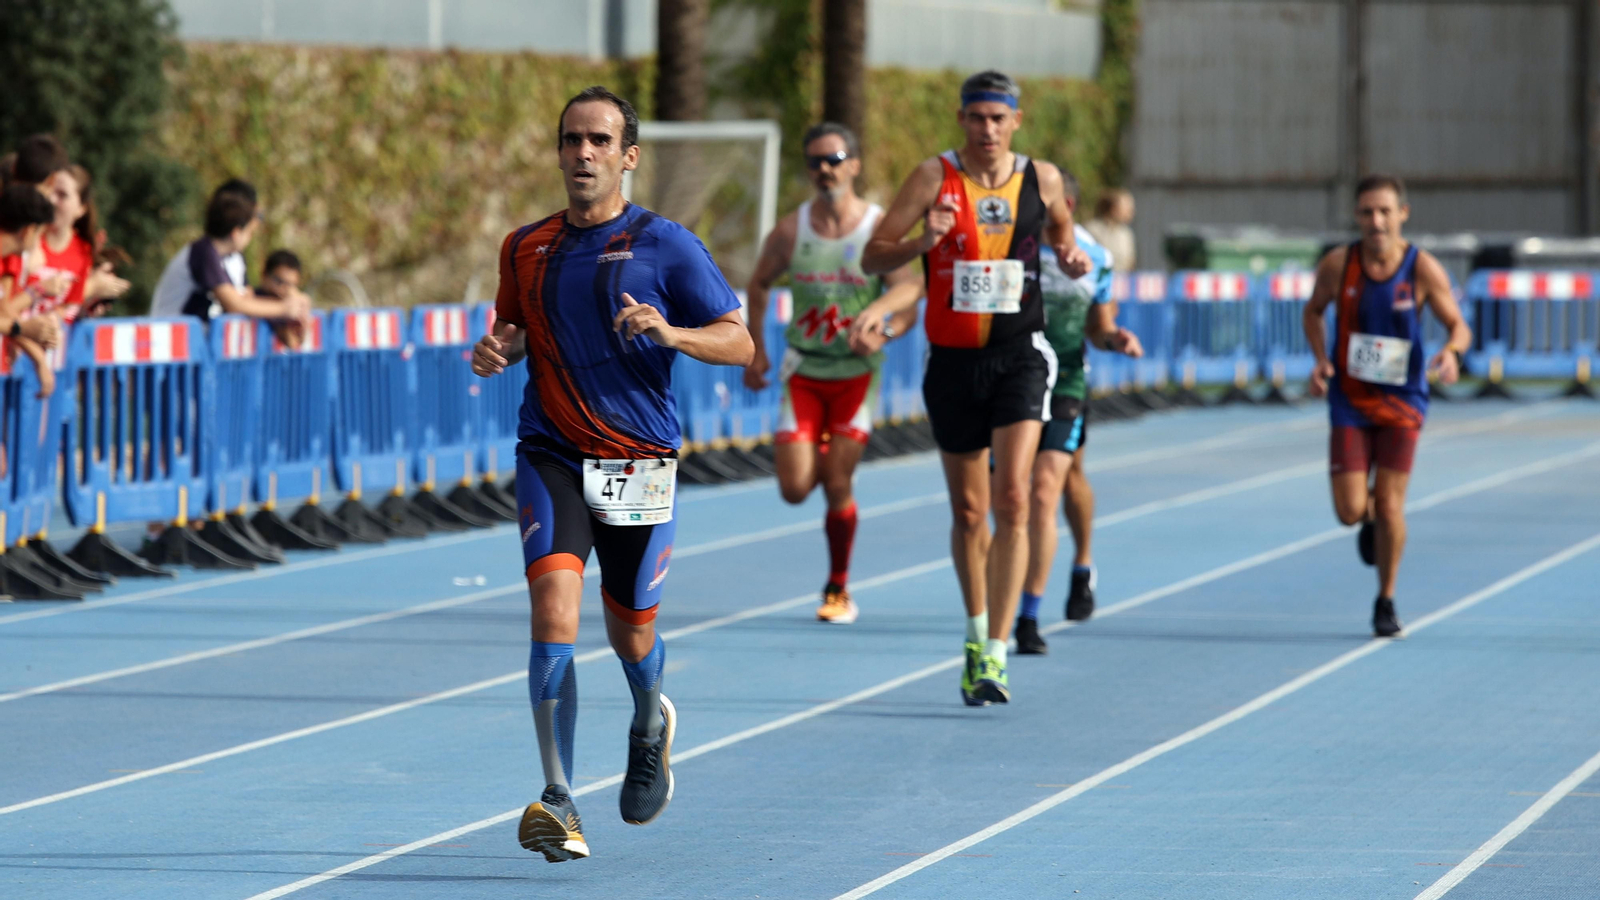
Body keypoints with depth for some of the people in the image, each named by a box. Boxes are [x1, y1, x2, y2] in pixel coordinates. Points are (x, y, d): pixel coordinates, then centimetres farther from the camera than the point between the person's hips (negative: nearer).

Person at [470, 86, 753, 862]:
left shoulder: (665, 246, -4)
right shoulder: (525, 248, 7)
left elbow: (739, 343, -5)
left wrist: (671, 333, -24)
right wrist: (497, 350, -2)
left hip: (639, 464, -1)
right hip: (551, 456, 1)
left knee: (631, 631, 11)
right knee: (553, 604, -19)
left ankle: (649, 725, 48)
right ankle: (558, 802, -22)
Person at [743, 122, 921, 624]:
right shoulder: (790, 231, -3)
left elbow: (908, 303, -8)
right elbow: (759, 284, 13)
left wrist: (883, 334, -28)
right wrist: (756, 350, 5)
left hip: (856, 373, -2)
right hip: (803, 372, 2)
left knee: (837, 485, -5)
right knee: (795, 489, -6)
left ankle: (839, 591, 13)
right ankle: (821, 454, 33)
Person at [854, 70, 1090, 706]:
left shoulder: (1042, 180, 2)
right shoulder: (935, 177, -3)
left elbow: (1060, 232, 22)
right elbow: (873, 258, -3)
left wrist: (1070, 258, -1)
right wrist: (924, 241, -22)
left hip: (1019, 356, -1)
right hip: (953, 360, 1)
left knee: (1012, 499, -16)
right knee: (969, 512, 10)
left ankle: (994, 655, -18)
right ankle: (976, 632, 33)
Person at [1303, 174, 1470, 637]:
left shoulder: (1423, 269, -13)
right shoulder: (1337, 265, -10)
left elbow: (1458, 326, -4)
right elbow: (1313, 311, 9)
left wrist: (1451, 352, -27)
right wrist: (1321, 360, -7)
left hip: (1402, 402, -1)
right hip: (1350, 400, 1)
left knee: (1390, 505, -5)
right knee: (1350, 510, -6)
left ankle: (1386, 603, 15)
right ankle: (1370, 516, 34)